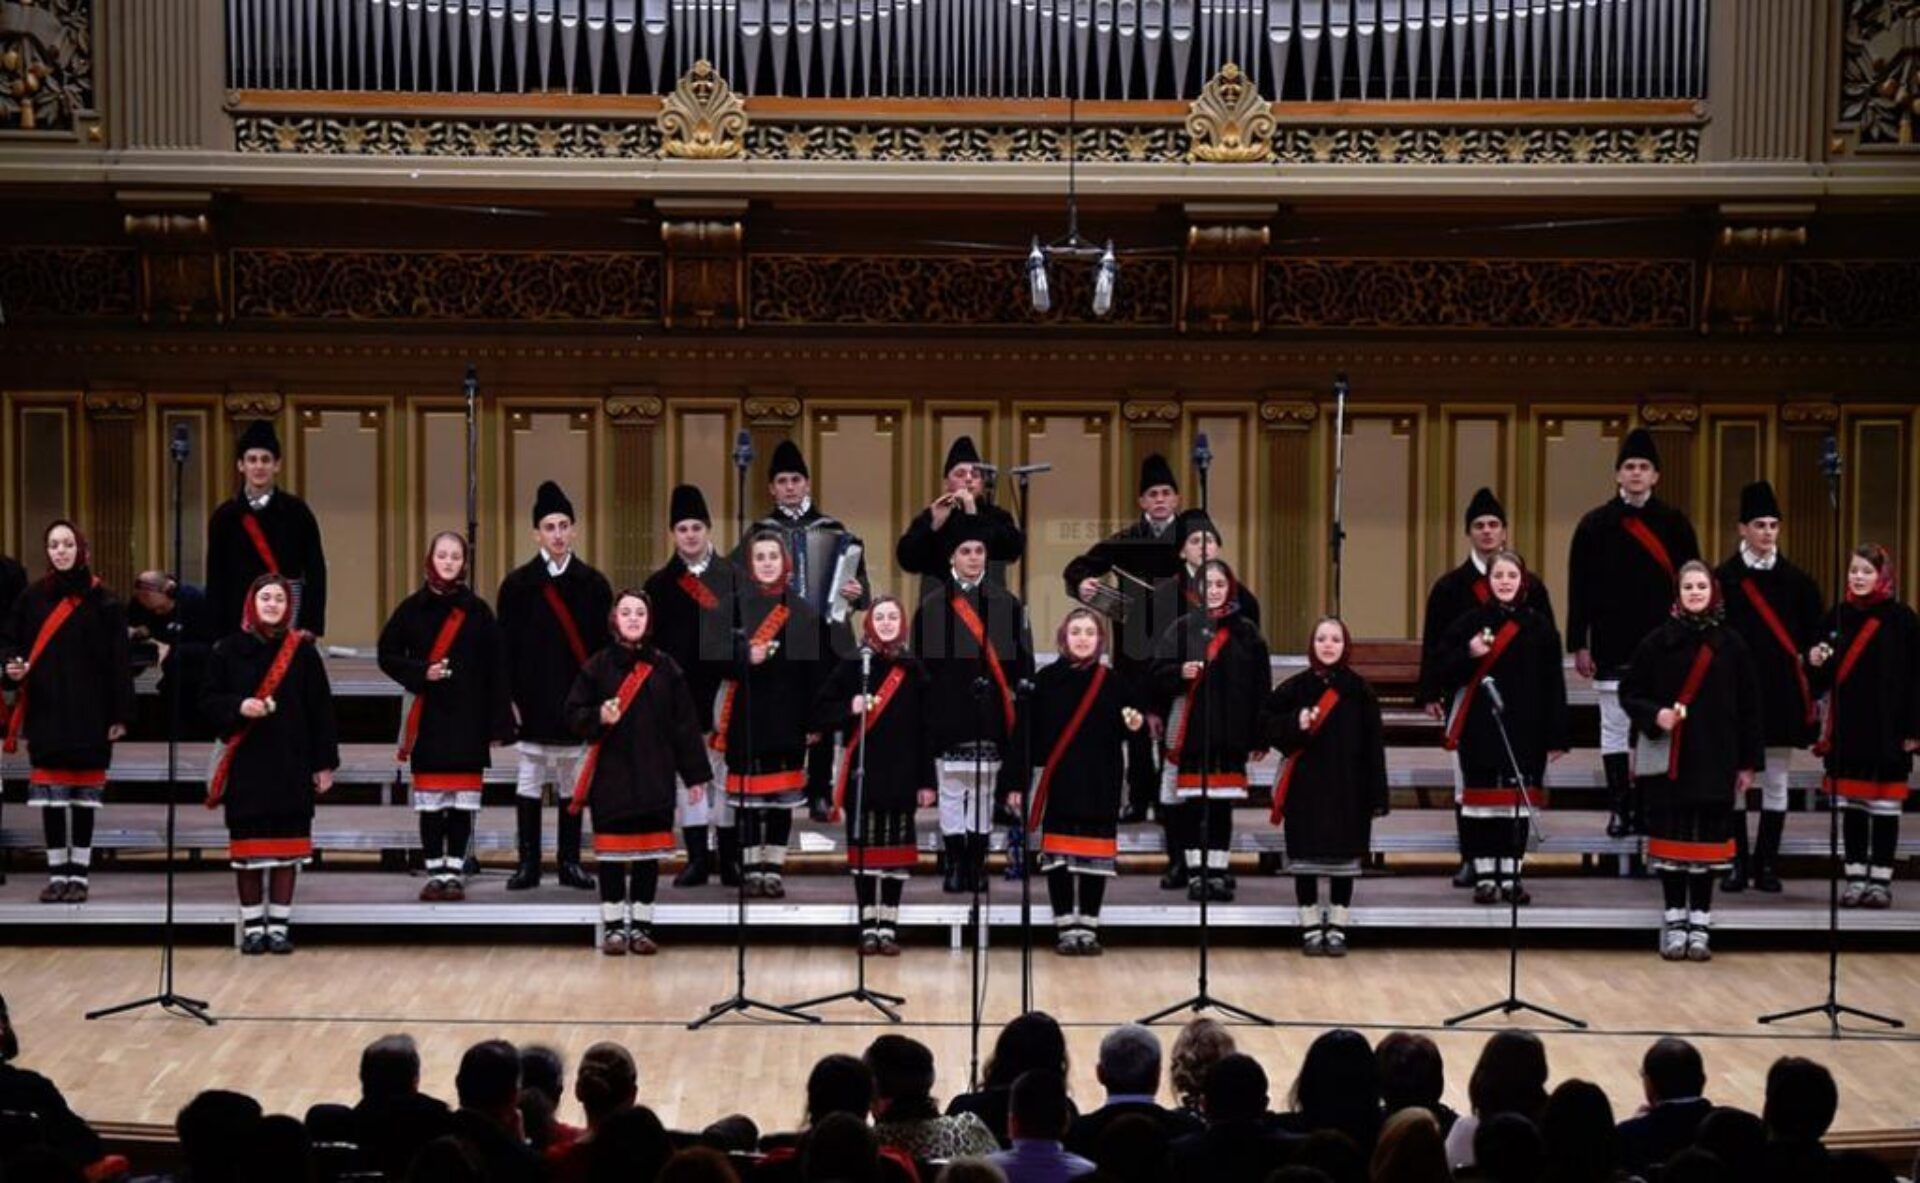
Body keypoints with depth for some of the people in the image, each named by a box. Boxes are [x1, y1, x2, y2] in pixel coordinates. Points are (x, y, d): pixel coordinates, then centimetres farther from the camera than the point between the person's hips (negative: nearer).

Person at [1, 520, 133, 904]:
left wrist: (120, 714, -6)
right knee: (51, 797, 4)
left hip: (89, 714, -2)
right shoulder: (31, 597, 5)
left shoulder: (102, 602, -2)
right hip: (45, 711, 2)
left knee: (84, 797, 3)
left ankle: (79, 874, 10)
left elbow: (118, 661, -3)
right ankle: (57, 874, 11)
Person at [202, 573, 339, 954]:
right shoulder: (229, 649, 3)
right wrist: (238, 706, -16)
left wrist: (325, 763, -1)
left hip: (291, 763, 0)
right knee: (248, 845, 2)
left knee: (286, 846, 3)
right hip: (245, 763, 0)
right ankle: (252, 926, 11)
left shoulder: (302, 651, 2)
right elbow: (208, 701, 4)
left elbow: (321, 710, 2)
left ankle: (279, 925, 11)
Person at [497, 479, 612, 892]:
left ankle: (570, 862, 15)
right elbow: (506, 647, 1)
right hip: (533, 701, -1)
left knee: (573, 784, 7)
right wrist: (510, 698, -5)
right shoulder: (517, 584, 1)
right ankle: (528, 863, 11)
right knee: (529, 782, 4)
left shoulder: (594, 585, 4)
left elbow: (606, 646, 5)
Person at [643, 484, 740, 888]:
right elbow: (651, 641, 5)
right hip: (680, 692, 1)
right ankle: (697, 858, 9)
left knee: (727, 768, 3)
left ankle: (731, 858, 9)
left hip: (723, 687, -1)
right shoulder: (659, 584, 7)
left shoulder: (734, 577, 4)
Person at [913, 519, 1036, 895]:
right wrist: (924, 709, -2)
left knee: (984, 790, 6)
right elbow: (921, 664, 2)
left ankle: (978, 864, 14)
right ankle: (955, 865, 8)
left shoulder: (1007, 604, 5)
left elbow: (1023, 662, 5)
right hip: (949, 715, -1)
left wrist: (1021, 705, 0)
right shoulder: (931, 606, 2)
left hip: (991, 715, 1)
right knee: (952, 790, 1)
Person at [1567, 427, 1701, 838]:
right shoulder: (1595, 525, 2)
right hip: (1612, 646, -1)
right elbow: (1580, 589, 1)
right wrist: (1579, 645, -3)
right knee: (1615, 728, 3)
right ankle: (1620, 808, 10)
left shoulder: (1675, 523, 5)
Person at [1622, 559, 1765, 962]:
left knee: (1708, 837, 3)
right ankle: (1675, 919, 13)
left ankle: (1700, 921, 12)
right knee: (1671, 836, 3)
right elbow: (1629, 692, 5)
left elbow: (1748, 706, 5)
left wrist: (1749, 763, 3)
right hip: (1668, 759, 0)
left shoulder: (1731, 645, 2)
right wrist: (1654, 715, -15)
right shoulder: (1659, 641, 1)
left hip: (1716, 761, 0)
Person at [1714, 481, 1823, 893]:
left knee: (1776, 781, 6)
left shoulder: (1797, 581, 5)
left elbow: (1813, 641, 7)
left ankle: (1767, 864, 13)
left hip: (1782, 696, 2)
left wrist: (1809, 693, 0)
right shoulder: (1722, 580, -1)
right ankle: (1737, 863, 9)